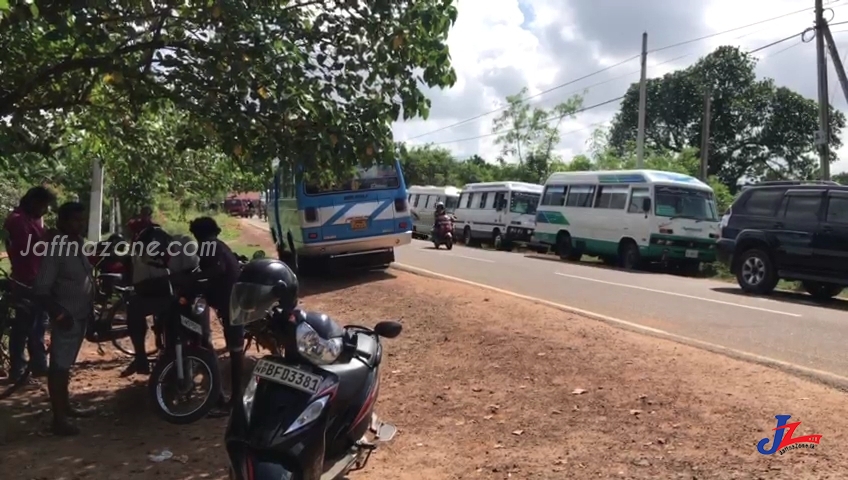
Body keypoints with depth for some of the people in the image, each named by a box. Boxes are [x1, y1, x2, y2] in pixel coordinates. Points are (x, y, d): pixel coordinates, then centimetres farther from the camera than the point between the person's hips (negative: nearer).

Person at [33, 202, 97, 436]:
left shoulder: (79, 243, 7)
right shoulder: (55, 249, -18)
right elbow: (41, 289, -20)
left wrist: (91, 307, 15)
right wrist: (59, 313, -24)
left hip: (81, 315, 9)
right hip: (67, 317, -9)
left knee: (66, 364, 20)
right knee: (59, 366, -1)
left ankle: (66, 406, 33)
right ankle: (59, 418, 5)